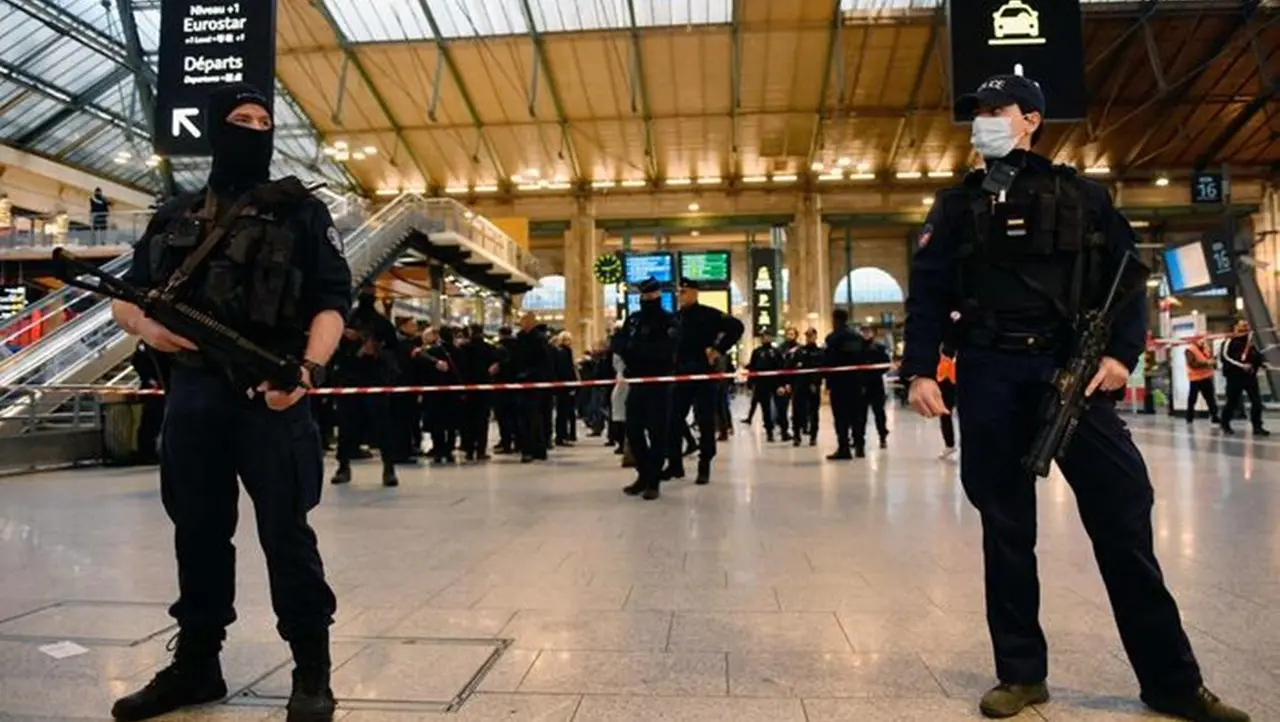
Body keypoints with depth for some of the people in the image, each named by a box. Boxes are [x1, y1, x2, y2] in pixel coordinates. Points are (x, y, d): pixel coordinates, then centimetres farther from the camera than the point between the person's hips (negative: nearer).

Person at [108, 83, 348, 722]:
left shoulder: (300, 211, 4)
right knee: (198, 533, 13)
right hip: (192, 393, 5)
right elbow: (123, 298, 18)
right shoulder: (176, 216, 15)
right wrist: (146, 326, -7)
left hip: (270, 393, -4)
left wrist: (308, 369, -21)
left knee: (286, 535, -3)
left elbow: (332, 301, -4)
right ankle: (195, 665, 29)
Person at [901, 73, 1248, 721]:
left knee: (1123, 515, -1)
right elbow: (927, 292, 5)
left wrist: (1121, 352, -8)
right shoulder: (957, 206, 12)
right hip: (990, 373, 1)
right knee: (1005, 524, 4)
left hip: (1071, 366, 0)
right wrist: (919, 369, -6)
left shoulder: (1082, 196, 12)